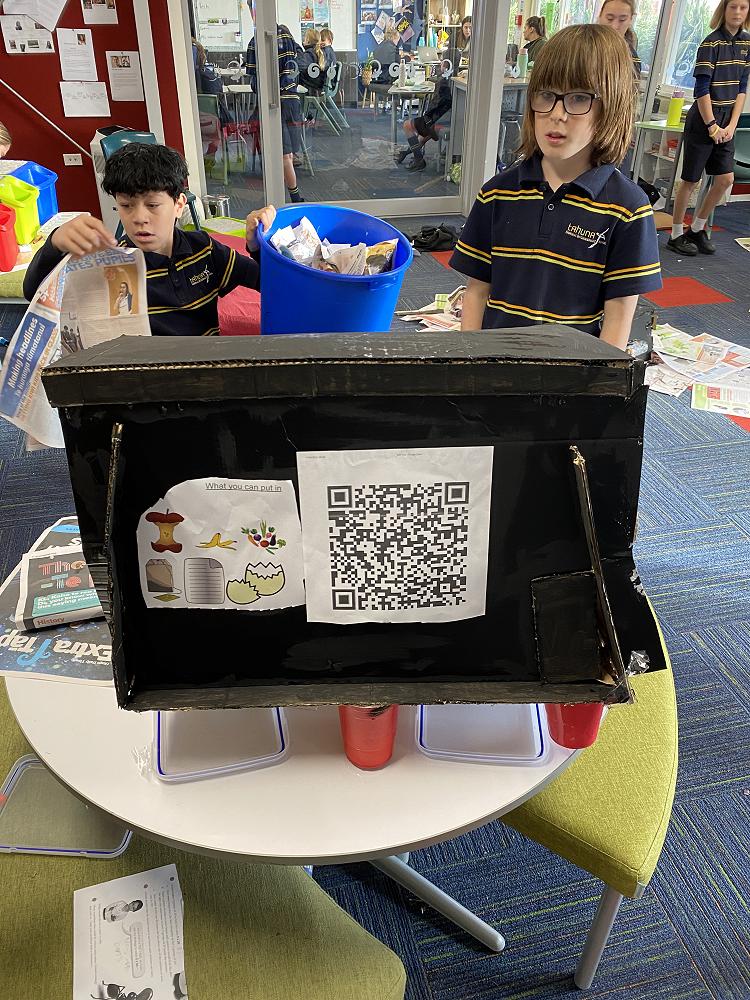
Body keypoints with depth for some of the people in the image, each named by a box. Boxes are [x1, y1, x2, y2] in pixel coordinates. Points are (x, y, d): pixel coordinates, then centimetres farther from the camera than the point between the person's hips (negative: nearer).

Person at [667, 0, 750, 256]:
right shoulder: (711, 43, -10)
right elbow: (702, 89, -13)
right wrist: (712, 126, -14)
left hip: (725, 122, 6)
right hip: (702, 120, -6)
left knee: (725, 179, 4)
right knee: (690, 180, -1)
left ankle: (697, 230, 19)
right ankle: (676, 235, 10)